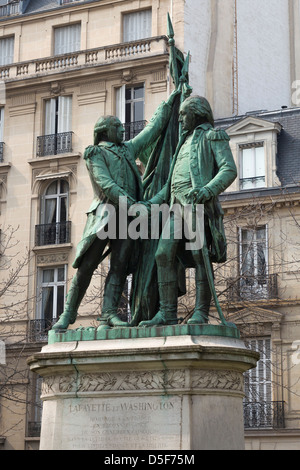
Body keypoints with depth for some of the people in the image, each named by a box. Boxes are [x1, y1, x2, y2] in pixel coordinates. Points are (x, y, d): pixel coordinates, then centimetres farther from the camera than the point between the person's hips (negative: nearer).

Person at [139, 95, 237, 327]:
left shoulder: (213, 137, 7)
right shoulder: (186, 142, 32)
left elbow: (229, 170, -9)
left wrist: (207, 190, -25)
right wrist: (150, 203, 23)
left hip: (199, 204, -7)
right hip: (178, 205, 7)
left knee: (199, 256, -12)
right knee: (164, 254, -6)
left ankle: (201, 314, -10)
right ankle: (168, 314, -8)